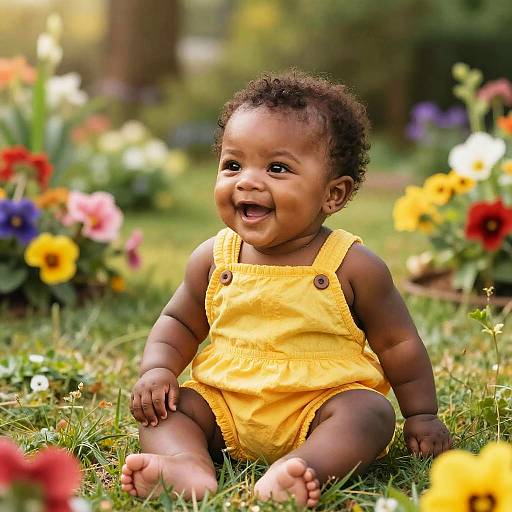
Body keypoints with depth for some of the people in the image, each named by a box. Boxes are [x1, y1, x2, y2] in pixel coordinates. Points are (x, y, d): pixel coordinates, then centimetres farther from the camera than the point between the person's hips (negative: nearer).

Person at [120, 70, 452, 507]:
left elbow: (397, 343, 4)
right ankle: (189, 468, -41)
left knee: (370, 411, -29)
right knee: (162, 405, -15)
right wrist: (158, 369, -3)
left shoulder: (352, 266, -6)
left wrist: (422, 415, 5)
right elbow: (180, 323, 16)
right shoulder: (213, 258, 2)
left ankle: (305, 466, -53)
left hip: (317, 410, -3)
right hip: (225, 409, 3)